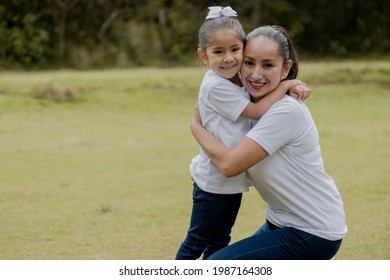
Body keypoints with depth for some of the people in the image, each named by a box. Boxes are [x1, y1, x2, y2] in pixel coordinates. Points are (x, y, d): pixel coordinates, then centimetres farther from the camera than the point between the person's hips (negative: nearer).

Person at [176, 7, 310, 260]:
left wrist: (292, 88, -7)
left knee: (220, 241, 17)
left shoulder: (239, 79, 3)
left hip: (234, 180, 8)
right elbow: (257, 111, -22)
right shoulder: (215, 86, -22)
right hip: (213, 180, -8)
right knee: (196, 242, 5)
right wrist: (285, 86, -17)